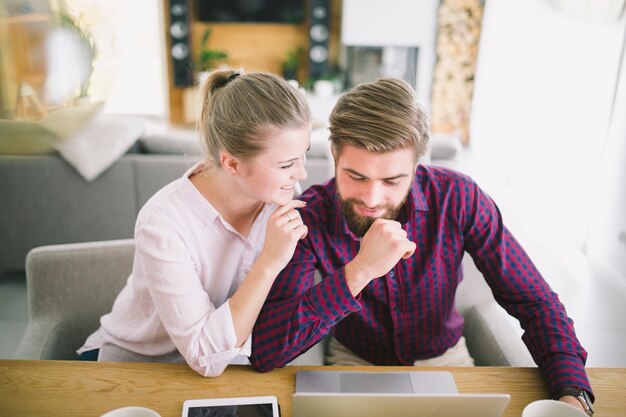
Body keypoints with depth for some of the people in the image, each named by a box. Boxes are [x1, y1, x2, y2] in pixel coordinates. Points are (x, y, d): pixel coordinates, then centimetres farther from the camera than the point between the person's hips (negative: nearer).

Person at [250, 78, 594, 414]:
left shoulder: (457, 197, -20)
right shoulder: (311, 216, -23)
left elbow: (535, 302, -12)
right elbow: (263, 352, -31)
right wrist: (358, 271, -40)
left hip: (443, 358, 2)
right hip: (354, 362, -2)